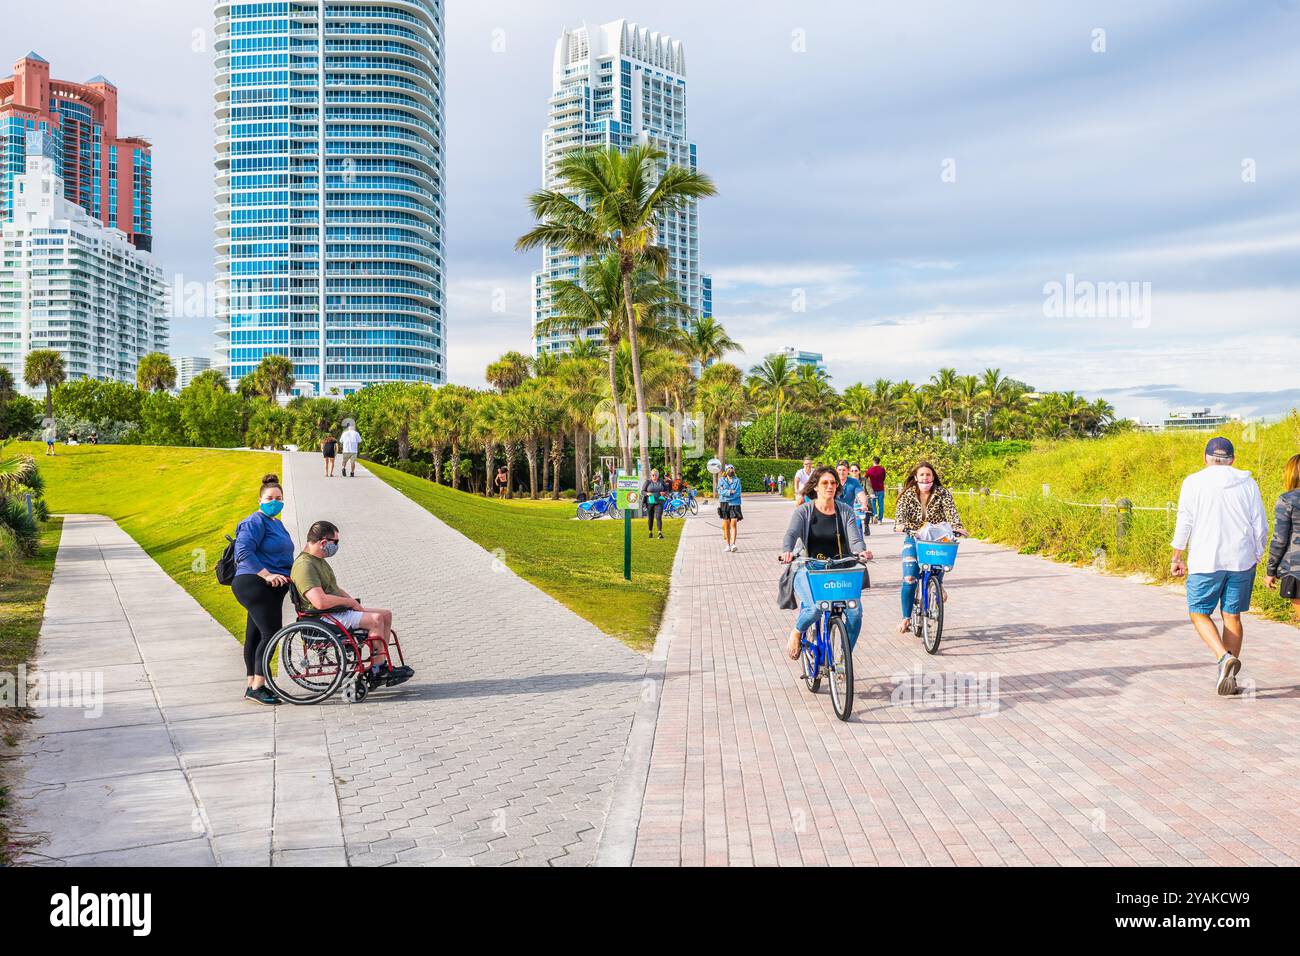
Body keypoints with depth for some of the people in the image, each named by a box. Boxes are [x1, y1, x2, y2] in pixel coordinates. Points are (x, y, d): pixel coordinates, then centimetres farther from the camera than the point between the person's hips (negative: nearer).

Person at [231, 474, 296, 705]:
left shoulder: (276, 523, 20)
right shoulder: (256, 522, -11)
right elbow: (244, 552, -21)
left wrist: (288, 575, 22)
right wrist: (267, 575, -25)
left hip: (268, 589, 10)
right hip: (254, 585, -10)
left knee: (255, 635, 12)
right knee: (271, 632, -15)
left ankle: (253, 685, 17)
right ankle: (257, 688, -13)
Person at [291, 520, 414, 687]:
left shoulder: (319, 560, 16)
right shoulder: (304, 566, -20)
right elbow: (320, 602, -31)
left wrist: (353, 603, 7)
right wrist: (349, 601, -15)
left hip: (336, 611, 11)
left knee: (386, 615, 3)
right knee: (375, 619, -23)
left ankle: (381, 666, 2)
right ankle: (377, 670, -11)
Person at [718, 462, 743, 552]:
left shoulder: (737, 480, 7)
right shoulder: (721, 480, 9)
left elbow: (737, 493, -4)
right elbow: (720, 491, -4)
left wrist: (725, 492, -9)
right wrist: (730, 492, -13)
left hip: (734, 504, -1)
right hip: (724, 504, 1)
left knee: (733, 524, -12)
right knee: (726, 525, 2)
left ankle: (733, 544, -17)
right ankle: (727, 545, 7)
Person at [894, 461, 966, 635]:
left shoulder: (942, 493, -2)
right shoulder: (908, 495, -2)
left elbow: (951, 511, -16)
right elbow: (901, 512, -16)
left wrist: (957, 527, -36)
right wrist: (901, 524, -39)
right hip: (913, 539, 0)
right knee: (909, 578, -13)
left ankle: (939, 586, 11)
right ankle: (906, 618, 0)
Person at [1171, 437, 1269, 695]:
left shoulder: (1193, 482, -2)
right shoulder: (1248, 483, 5)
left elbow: (1184, 523, -4)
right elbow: (1260, 526, 5)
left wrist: (1177, 558, 2)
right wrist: (1255, 558, 16)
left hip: (1206, 561, -3)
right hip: (1241, 561, 3)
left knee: (1199, 613, 7)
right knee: (1232, 616, 9)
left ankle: (1225, 656, -16)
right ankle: (1228, 679, 9)